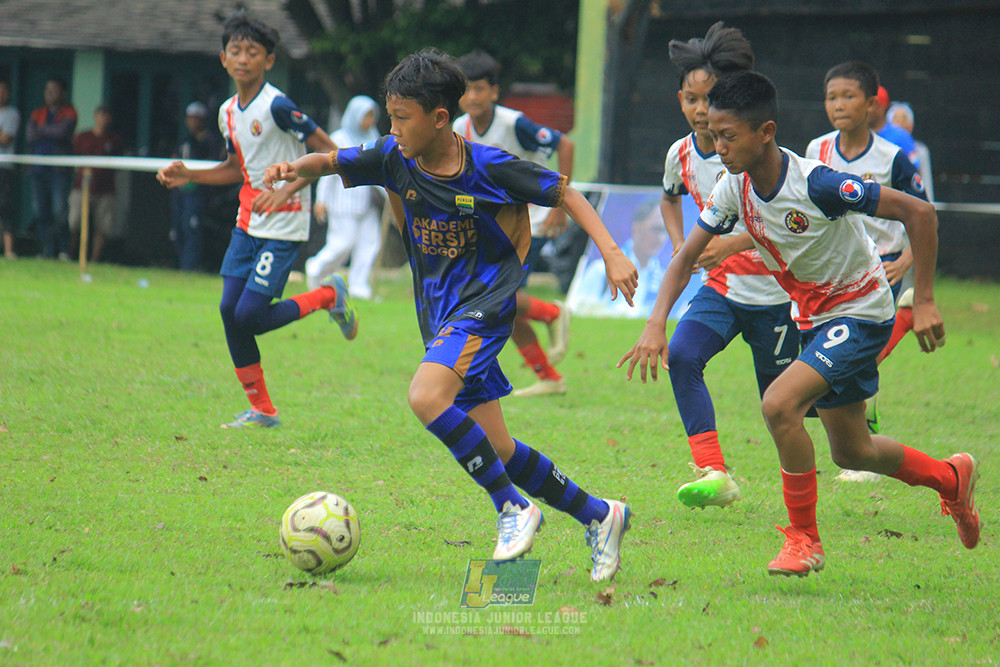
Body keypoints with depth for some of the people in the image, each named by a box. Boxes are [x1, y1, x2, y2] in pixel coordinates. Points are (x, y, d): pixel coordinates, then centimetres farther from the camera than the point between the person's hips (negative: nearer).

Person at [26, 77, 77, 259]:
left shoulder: (68, 113, 4)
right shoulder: (37, 113, 17)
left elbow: (63, 131, -14)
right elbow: (30, 135, 2)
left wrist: (41, 130, -2)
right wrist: (51, 133, -6)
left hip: (59, 170, -5)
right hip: (39, 169, 5)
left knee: (59, 212, -12)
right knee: (40, 213, 0)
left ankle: (63, 251, -3)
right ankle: (47, 252, 5)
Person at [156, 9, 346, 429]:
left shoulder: (277, 106, -16)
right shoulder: (228, 113, 9)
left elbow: (328, 152, -17)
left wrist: (285, 190, -26)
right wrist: (188, 176, 10)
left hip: (284, 225, -8)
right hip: (248, 222, 8)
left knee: (250, 316, -13)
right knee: (230, 310, 1)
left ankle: (329, 296, 11)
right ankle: (261, 410, 12)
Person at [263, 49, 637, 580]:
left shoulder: (489, 167, -14)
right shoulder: (395, 159, -1)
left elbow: (563, 194, -4)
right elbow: (332, 162, 9)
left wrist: (611, 254, -12)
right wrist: (296, 168, -14)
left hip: (483, 304, -7)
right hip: (438, 313, 7)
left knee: (427, 397, -30)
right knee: (495, 449, 6)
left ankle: (513, 508, -18)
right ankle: (599, 516, 21)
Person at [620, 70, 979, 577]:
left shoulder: (816, 184, -30)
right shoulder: (734, 188, -10)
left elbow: (918, 213, -25)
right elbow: (687, 256, -1)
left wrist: (923, 302, -24)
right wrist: (656, 325, -17)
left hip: (860, 313, -8)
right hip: (814, 319, 8)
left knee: (779, 404, -26)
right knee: (851, 452, 17)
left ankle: (803, 538, -10)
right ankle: (950, 478, 44)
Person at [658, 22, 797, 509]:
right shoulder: (681, 154, 0)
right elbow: (670, 198, 24)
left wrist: (733, 244, -34)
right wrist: (680, 246, 7)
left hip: (773, 290, -5)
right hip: (721, 287, 5)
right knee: (681, 354, -24)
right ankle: (713, 474, -28)